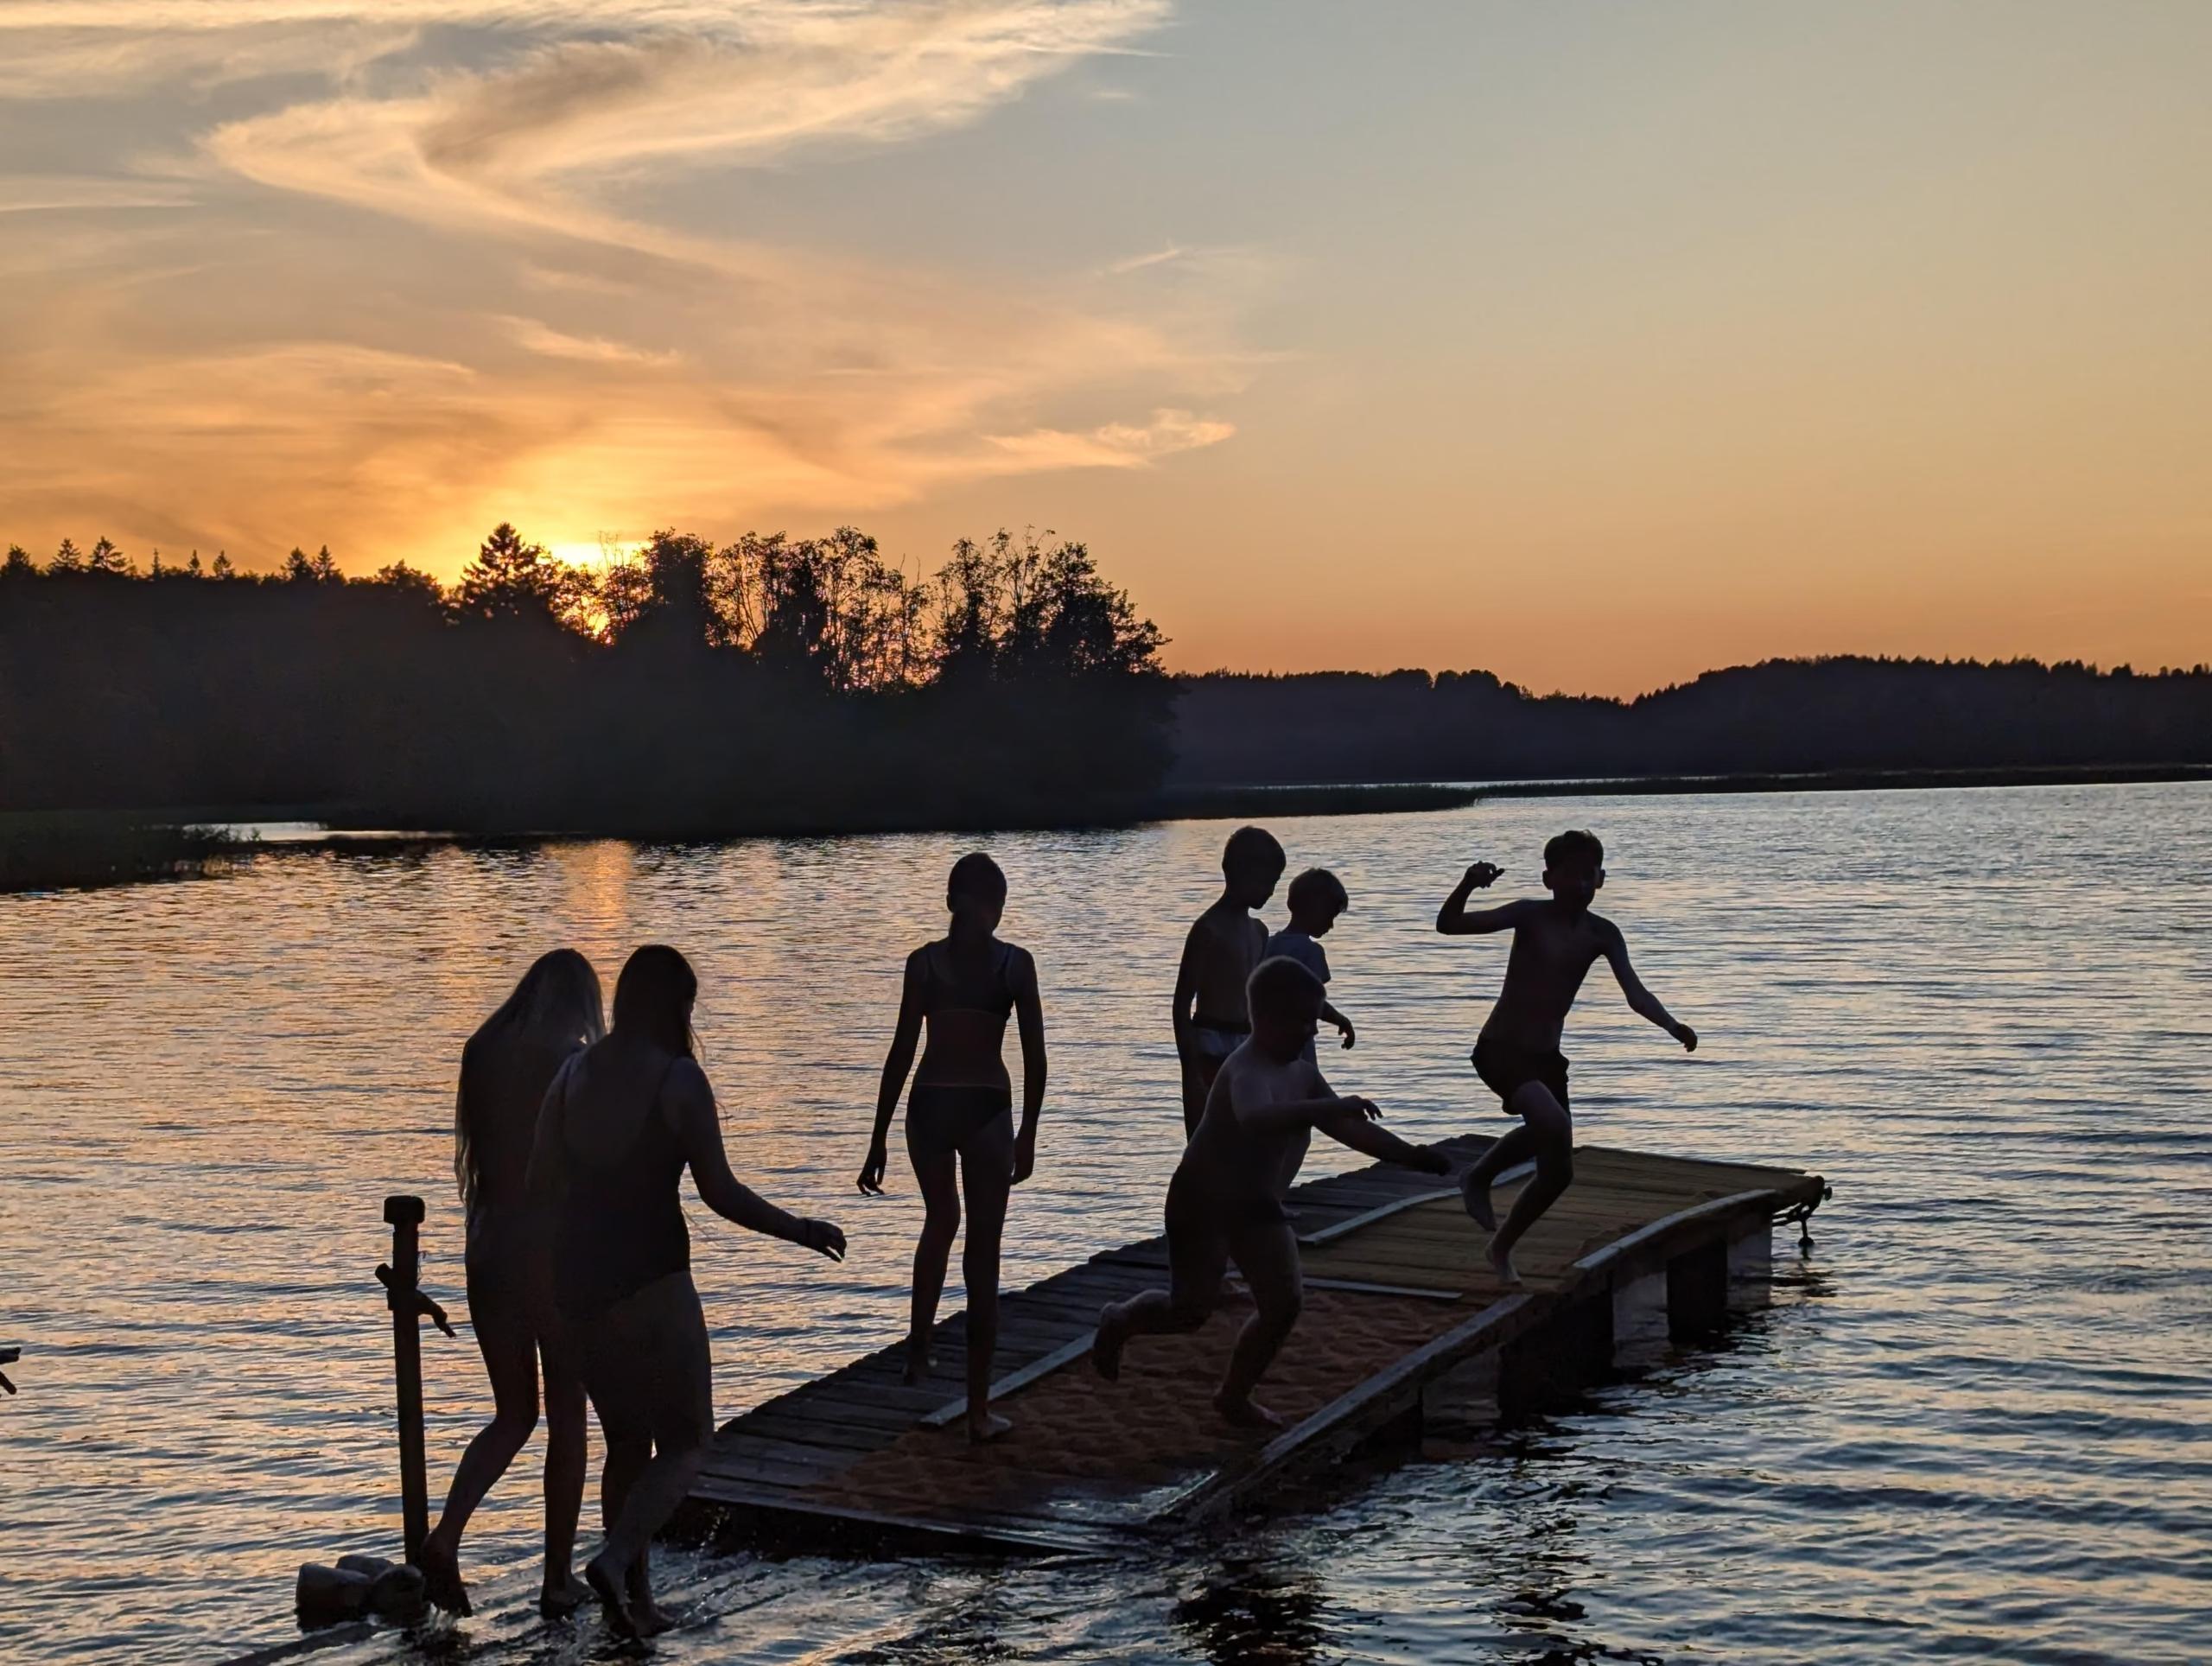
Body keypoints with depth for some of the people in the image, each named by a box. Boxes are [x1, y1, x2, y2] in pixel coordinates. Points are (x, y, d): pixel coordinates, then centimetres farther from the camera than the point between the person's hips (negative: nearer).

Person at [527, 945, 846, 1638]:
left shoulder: (574, 1072, 5)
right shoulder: (679, 1079, -11)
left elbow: (541, 1181, 7)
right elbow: (722, 1193, -13)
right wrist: (800, 1231, 1)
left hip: (577, 1276, 6)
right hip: (650, 1278, -6)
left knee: (627, 1439, 19)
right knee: (686, 1443, 7)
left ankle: (636, 1599, 19)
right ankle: (615, 1560, -16)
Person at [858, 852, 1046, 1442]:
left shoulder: (924, 961, -1)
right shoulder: (1015, 963, -3)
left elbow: (902, 1052, -3)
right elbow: (1034, 1056, -4)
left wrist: (879, 1141, 1)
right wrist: (1027, 1135, 4)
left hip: (929, 1105, 2)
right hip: (986, 1108, -2)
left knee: (940, 1222, 30)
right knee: (982, 1254, 3)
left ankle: (918, 1348, 27)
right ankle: (978, 1408, 4)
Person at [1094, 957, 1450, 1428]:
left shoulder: (1303, 1074, 1)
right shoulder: (1247, 1071, -28)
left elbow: (1351, 1129, 8)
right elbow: (1257, 1120, -51)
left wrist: (1412, 1156, -1)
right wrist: (1329, 1107, -61)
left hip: (1256, 1204, 8)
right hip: (1203, 1200, -8)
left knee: (1284, 1303, -3)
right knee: (1190, 1309, -5)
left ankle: (1234, 1394, 15)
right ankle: (1118, 1322, 27)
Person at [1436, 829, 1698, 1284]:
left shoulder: (1603, 934, 2)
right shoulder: (1530, 915, -10)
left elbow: (1635, 993, -9)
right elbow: (1449, 924, -16)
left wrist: (1671, 1025, -28)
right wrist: (1467, 885, -36)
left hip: (1546, 1057, 6)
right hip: (1500, 1048, -6)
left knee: (1558, 1171, 10)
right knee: (1553, 1124, -31)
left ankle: (1502, 1247, 32)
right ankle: (1479, 1177, -8)